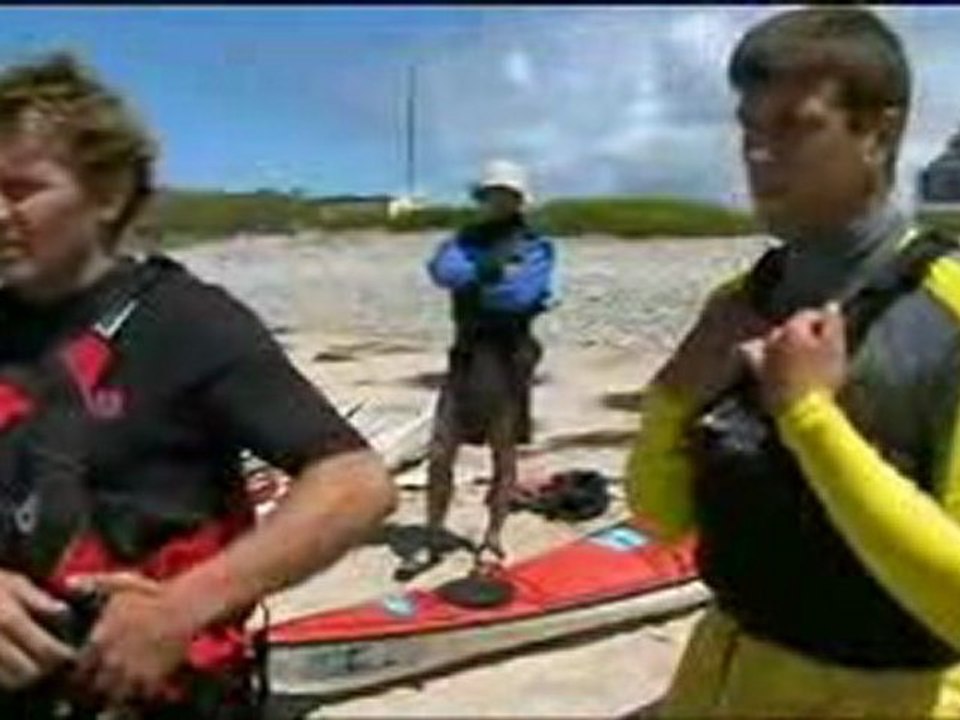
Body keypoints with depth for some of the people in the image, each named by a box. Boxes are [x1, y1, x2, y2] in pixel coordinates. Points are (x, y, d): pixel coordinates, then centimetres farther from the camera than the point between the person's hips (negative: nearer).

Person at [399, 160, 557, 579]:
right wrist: (486, 270, -18)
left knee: (503, 454, 7)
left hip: (509, 359, -4)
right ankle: (432, 541, 15)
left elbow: (520, 295, -18)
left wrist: (471, 284, -7)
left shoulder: (536, 246, -1)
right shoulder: (467, 239, 12)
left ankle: (492, 540, 20)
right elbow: (441, 270, -9)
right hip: (465, 357, 4)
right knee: (440, 453, 3)